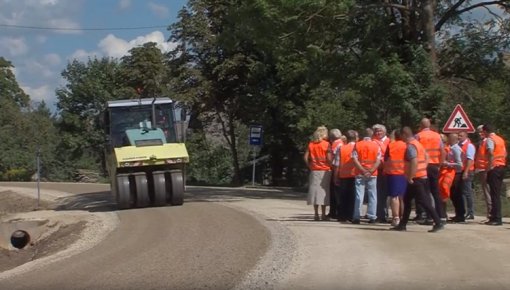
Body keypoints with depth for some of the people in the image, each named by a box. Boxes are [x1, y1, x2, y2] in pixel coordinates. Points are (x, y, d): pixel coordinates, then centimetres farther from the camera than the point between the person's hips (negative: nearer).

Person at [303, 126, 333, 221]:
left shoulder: (311, 144, 4)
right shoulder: (326, 144, -7)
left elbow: (306, 157, 0)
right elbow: (329, 158, -13)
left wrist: (310, 166, 10)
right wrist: (331, 166, 2)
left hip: (314, 171, 3)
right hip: (325, 171, -3)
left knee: (315, 191, 6)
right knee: (323, 191, 2)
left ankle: (316, 214, 6)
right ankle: (323, 214, 3)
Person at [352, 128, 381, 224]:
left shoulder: (357, 145, 1)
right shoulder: (376, 145, 1)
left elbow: (355, 160, -8)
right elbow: (378, 161, -7)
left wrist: (363, 171, -10)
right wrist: (371, 171, -11)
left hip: (360, 174, 0)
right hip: (372, 175, 0)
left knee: (359, 195, 0)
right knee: (372, 196, 6)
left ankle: (357, 217, -2)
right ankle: (372, 217, 4)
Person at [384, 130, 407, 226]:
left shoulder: (390, 145, -3)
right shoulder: (406, 146, 2)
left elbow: (386, 159, 1)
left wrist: (386, 169, 17)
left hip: (393, 173, -2)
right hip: (404, 173, 2)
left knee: (394, 196, -2)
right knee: (402, 196, 10)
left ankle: (396, 218, -9)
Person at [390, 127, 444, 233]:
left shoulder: (410, 146, -17)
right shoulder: (417, 143, 14)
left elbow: (414, 162, -27)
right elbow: (426, 157, 19)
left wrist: (410, 177, -20)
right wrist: (423, 169, 16)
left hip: (416, 178, -10)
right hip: (422, 176, 10)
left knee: (424, 202, -8)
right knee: (407, 200, 16)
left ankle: (438, 223, -8)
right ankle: (402, 225, 21)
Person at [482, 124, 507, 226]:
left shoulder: (489, 139, -11)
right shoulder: (500, 139, 15)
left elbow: (491, 153, -24)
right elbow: (505, 153, 17)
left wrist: (490, 166, -18)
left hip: (494, 168, -8)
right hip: (501, 167, 8)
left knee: (494, 194, -7)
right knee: (497, 194, 12)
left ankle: (497, 219, -9)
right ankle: (495, 216, 15)